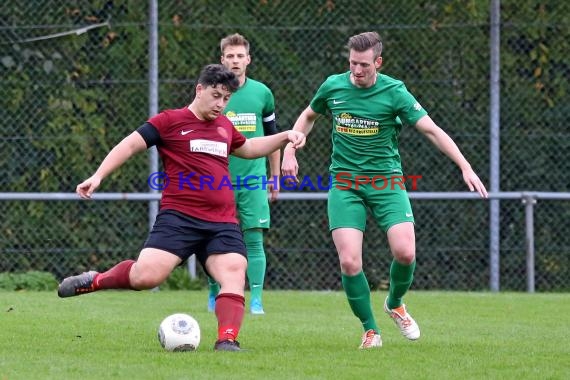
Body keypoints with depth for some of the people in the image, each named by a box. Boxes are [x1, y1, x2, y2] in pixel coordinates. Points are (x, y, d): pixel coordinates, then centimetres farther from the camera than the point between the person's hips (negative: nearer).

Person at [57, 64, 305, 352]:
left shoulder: (224, 126, 20)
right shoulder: (170, 121, 1)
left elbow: (248, 149, 40)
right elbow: (130, 145, -2)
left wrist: (284, 137, 30)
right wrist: (98, 176, -11)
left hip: (223, 224, 5)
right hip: (179, 217, -5)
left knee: (234, 276, -16)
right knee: (146, 276, -18)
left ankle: (227, 341, -20)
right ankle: (95, 280, 8)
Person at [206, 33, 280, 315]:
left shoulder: (262, 93, 6)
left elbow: (271, 136, 15)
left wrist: (275, 176, 16)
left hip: (253, 179, 1)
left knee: (254, 239, -5)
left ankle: (256, 299, -2)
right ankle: (214, 295, 15)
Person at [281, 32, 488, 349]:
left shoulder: (394, 92, -8)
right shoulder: (333, 87, 0)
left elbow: (432, 130, -10)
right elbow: (308, 117, 21)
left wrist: (465, 167, -18)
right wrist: (290, 150, 10)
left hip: (386, 180, -1)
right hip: (345, 183, 1)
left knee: (405, 252, -17)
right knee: (349, 261, -14)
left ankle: (395, 304, 16)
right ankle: (371, 331, 5)